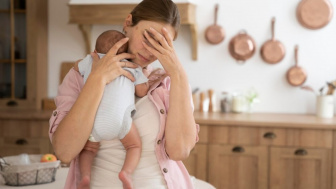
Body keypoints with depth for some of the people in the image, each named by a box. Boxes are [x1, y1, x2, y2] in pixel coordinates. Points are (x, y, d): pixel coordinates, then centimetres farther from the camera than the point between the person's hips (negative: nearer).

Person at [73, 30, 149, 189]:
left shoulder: (91, 60, 26)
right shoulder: (132, 67, 23)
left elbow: (76, 67, 45)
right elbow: (142, 92, 20)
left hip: (90, 117, 2)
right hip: (117, 118, -2)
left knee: (88, 147, 24)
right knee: (134, 145, 16)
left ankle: (85, 174, -2)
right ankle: (126, 171, -11)